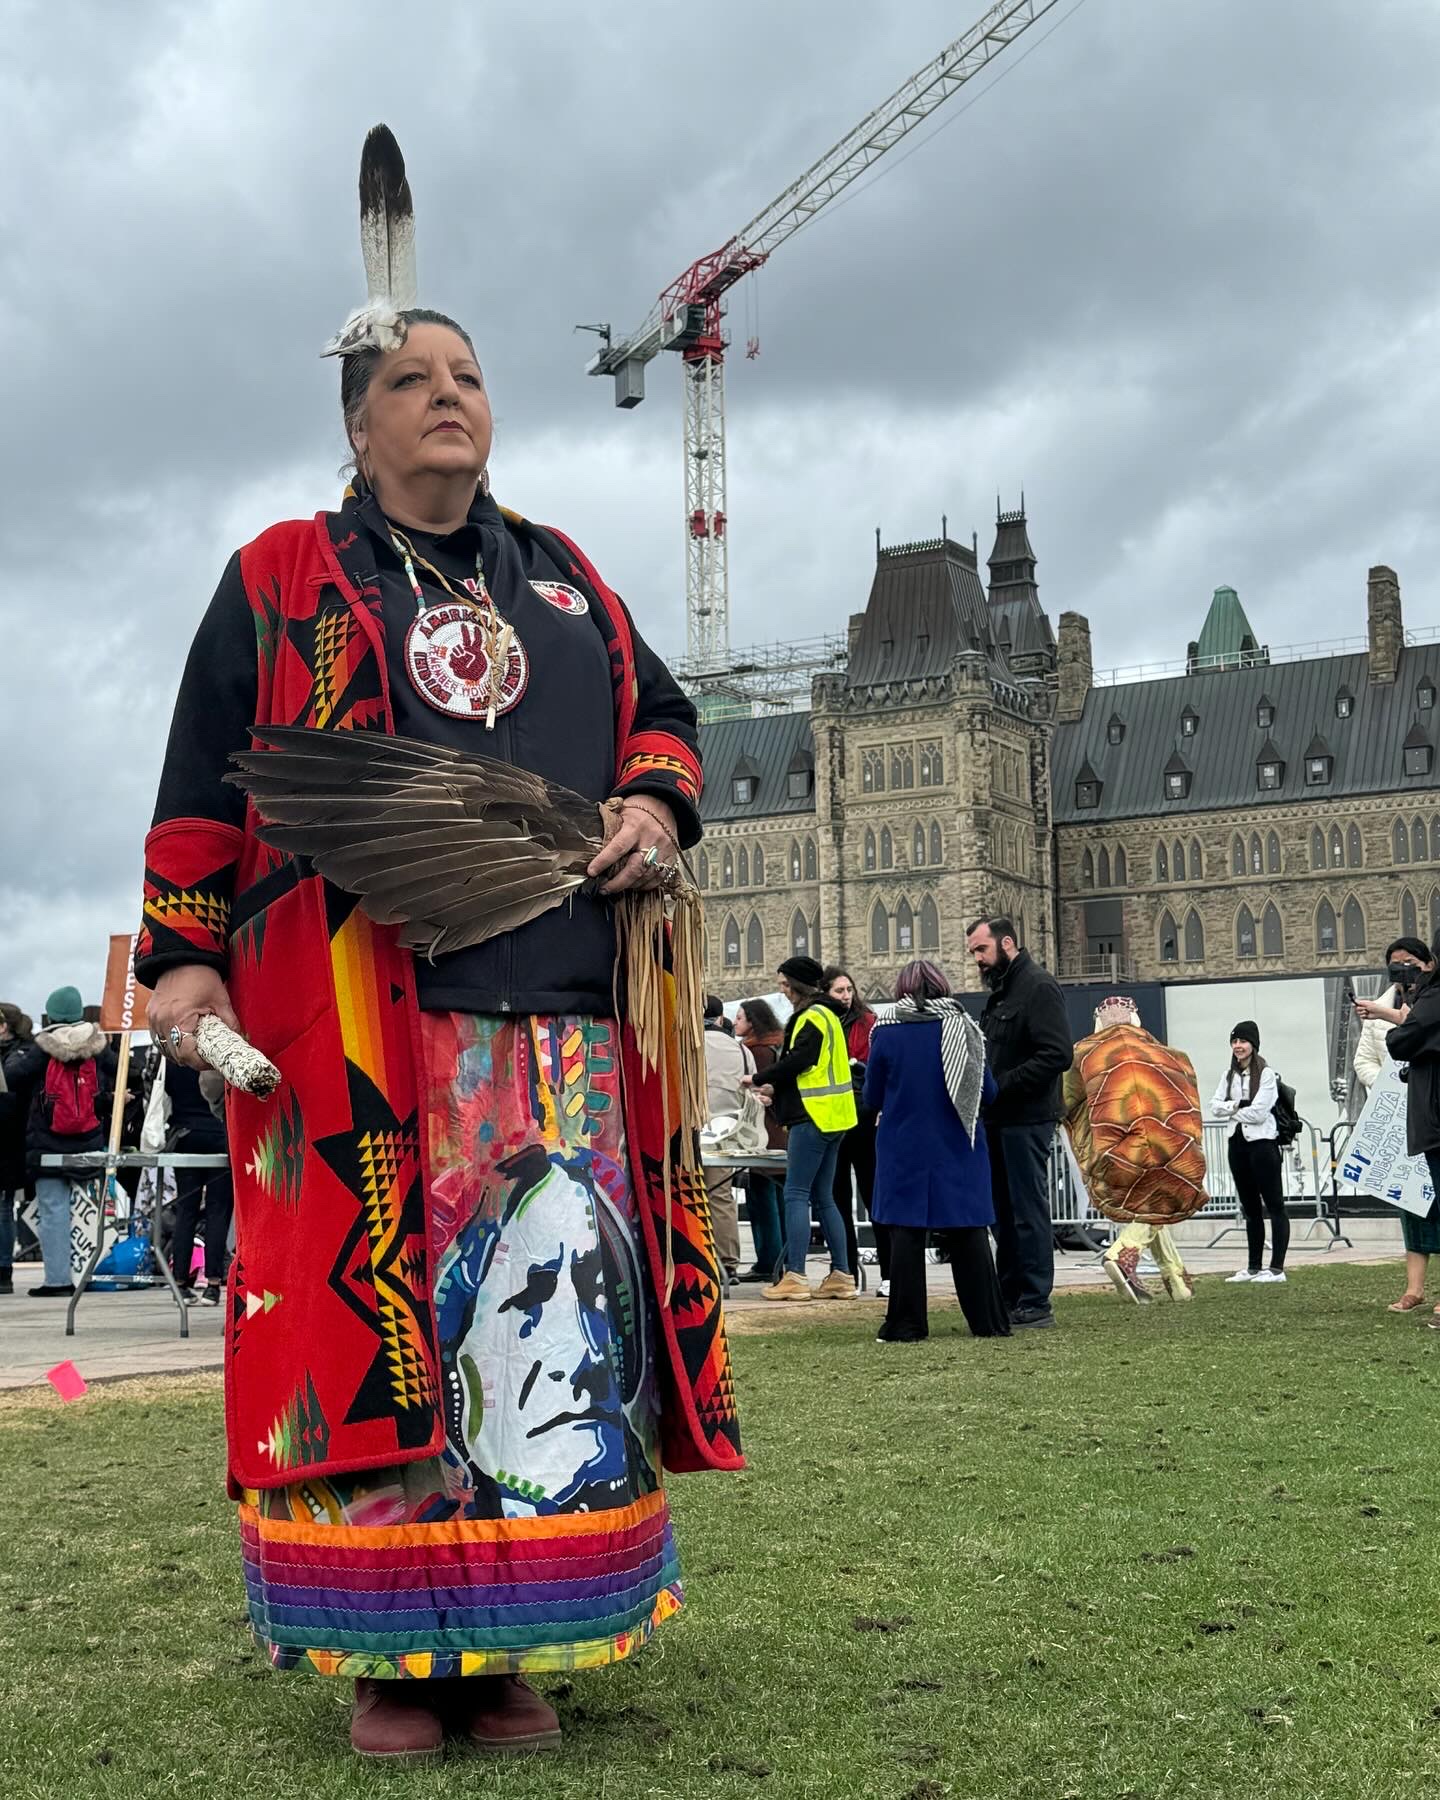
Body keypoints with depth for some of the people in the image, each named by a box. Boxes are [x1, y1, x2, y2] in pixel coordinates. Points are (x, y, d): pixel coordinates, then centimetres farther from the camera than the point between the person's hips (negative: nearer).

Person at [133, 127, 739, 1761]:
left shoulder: (565, 580, 22)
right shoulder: (280, 578, 12)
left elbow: (660, 712, 25)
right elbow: (202, 786, 8)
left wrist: (654, 806, 3)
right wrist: (184, 957, 0)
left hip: (562, 999, 3)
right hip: (354, 1003, -3)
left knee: (555, 1308, -2)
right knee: (375, 1311, -5)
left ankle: (511, 1648, 7)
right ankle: (391, 1654, 4)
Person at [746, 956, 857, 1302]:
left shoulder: (812, 1017, -11)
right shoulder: (826, 1014, 19)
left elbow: (798, 1060, -19)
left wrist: (759, 1079, -7)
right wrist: (776, 1088, 11)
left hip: (813, 1117, -10)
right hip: (831, 1118, 10)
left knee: (796, 1195, -8)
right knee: (822, 1197, 11)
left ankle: (794, 1277, -10)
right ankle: (841, 1275, 11)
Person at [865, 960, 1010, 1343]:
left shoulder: (886, 1032, -5)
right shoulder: (961, 1026, -1)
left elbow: (872, 1100, 0)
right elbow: (988, 1092, 3)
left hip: (905, 1149, -2)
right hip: (958, 1149, 2)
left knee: (906, 1230, 3)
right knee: (968, 1230, 8)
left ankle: (906, 1324, 1)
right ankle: (988, 1321, 12)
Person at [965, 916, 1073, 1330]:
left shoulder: (1038, 986, -10)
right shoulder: (1001, 992, 19)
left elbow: (1056, 1055, -19)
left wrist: (1001, 1086, -19)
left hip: (1026, 1120, -10)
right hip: (999, 1120, 10)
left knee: (1029, 1211, -5)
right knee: (1004, 1213, 12)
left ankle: (1035, 1305, -1)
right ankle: (1009, 1299, 18)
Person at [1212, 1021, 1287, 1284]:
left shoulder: (1266, 1074, -9)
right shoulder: (1229, 1075, 11)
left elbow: (1258, 1112, -16)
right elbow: (1215, 1106, 5)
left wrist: (1231, 1111, -4)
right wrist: (1236, 1106, -11)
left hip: (1262, 1143, -7)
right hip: (1238, 1143, 7)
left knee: (1274, 1206, -3)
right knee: (1250, 1208, 13)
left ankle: (1277, 1268, -4)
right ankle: (1254, 1267, 19)